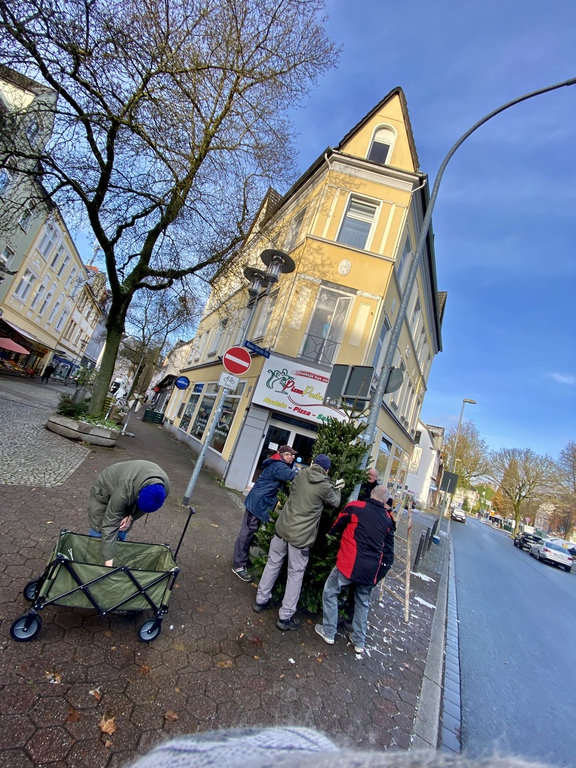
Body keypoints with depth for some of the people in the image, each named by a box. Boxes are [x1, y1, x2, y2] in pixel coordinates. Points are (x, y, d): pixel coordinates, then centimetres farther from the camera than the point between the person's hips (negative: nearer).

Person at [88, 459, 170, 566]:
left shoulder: (164, 488, -29)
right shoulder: (125, 490, -46)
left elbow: (146, 507, -6)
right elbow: (110, 525, -40)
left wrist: (131, 517, -21)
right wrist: (108, 561, -40)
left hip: (130, 494, 4)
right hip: (104, 490, -4)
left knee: (121, 534, 4)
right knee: (98, 531, -1)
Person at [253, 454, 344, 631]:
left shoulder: (301, 474, -1)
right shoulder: (325, 486, -12)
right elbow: (335, 503, 7)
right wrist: (337, 488, 24)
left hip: (283, 527, 5)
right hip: (302, 535, -4)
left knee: (273, 564, 20)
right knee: (295, 574, 10)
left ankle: (261, 600, 34)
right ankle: (285, 617, 19)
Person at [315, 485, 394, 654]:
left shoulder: (355, 507, -6)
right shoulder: (388, 519, 7)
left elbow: (335, 527, 6)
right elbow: (389, 550, 12)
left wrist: (331, 533, 27)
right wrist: (380, 573, 20)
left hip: (350, 563, -4)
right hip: (371, 569, 5)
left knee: (330, 592, 17)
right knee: (363, 603, 25)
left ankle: (328, 633, 24)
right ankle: (359, 642, 35)